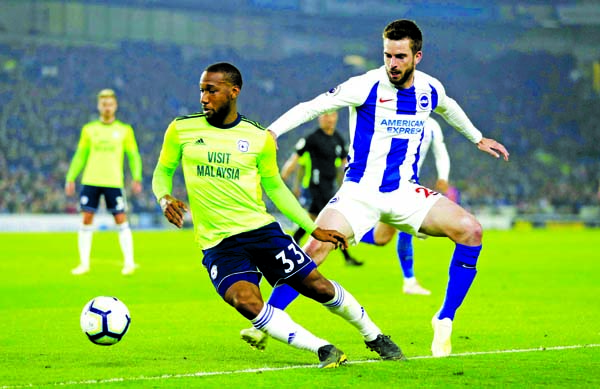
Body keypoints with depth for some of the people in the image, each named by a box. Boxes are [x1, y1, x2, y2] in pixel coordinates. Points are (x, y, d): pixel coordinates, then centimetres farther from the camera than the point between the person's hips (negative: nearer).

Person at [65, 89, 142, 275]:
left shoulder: (124, 130, 6)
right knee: (87, 219, -2)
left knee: (121, 220, -3)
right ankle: (84, 263, 4)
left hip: (114, 182, -1)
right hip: (90, 181, 1)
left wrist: (137, 178, -6)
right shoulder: (89, 129, 10)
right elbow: (80, 156, 13)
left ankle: (129, 262, 5)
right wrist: (70, 178, 6)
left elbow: (134, 156, 7)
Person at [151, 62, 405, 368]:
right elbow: (162, 171, 11)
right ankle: (322, 349, -17)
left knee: (316, 285, -1)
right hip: (217, 244, -1)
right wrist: (165, 198, -12)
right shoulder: (181, 130, 0)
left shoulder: (259, 137, 2)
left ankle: (374, 337, 24)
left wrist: (314, 229, 11)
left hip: (261, 229, 1)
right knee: (247, 302, -27)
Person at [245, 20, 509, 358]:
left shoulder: (430, 89, 2)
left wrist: (477, 138, 40)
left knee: (470, 230, -18)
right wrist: (271, 131, -26)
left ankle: (444, 321, -6)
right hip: (359, 191, -3)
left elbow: (448, 108, 27)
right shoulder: (367, 86, -12)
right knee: (316, 247, -25)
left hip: (405, 193, 4)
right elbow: (312, 107, -13)